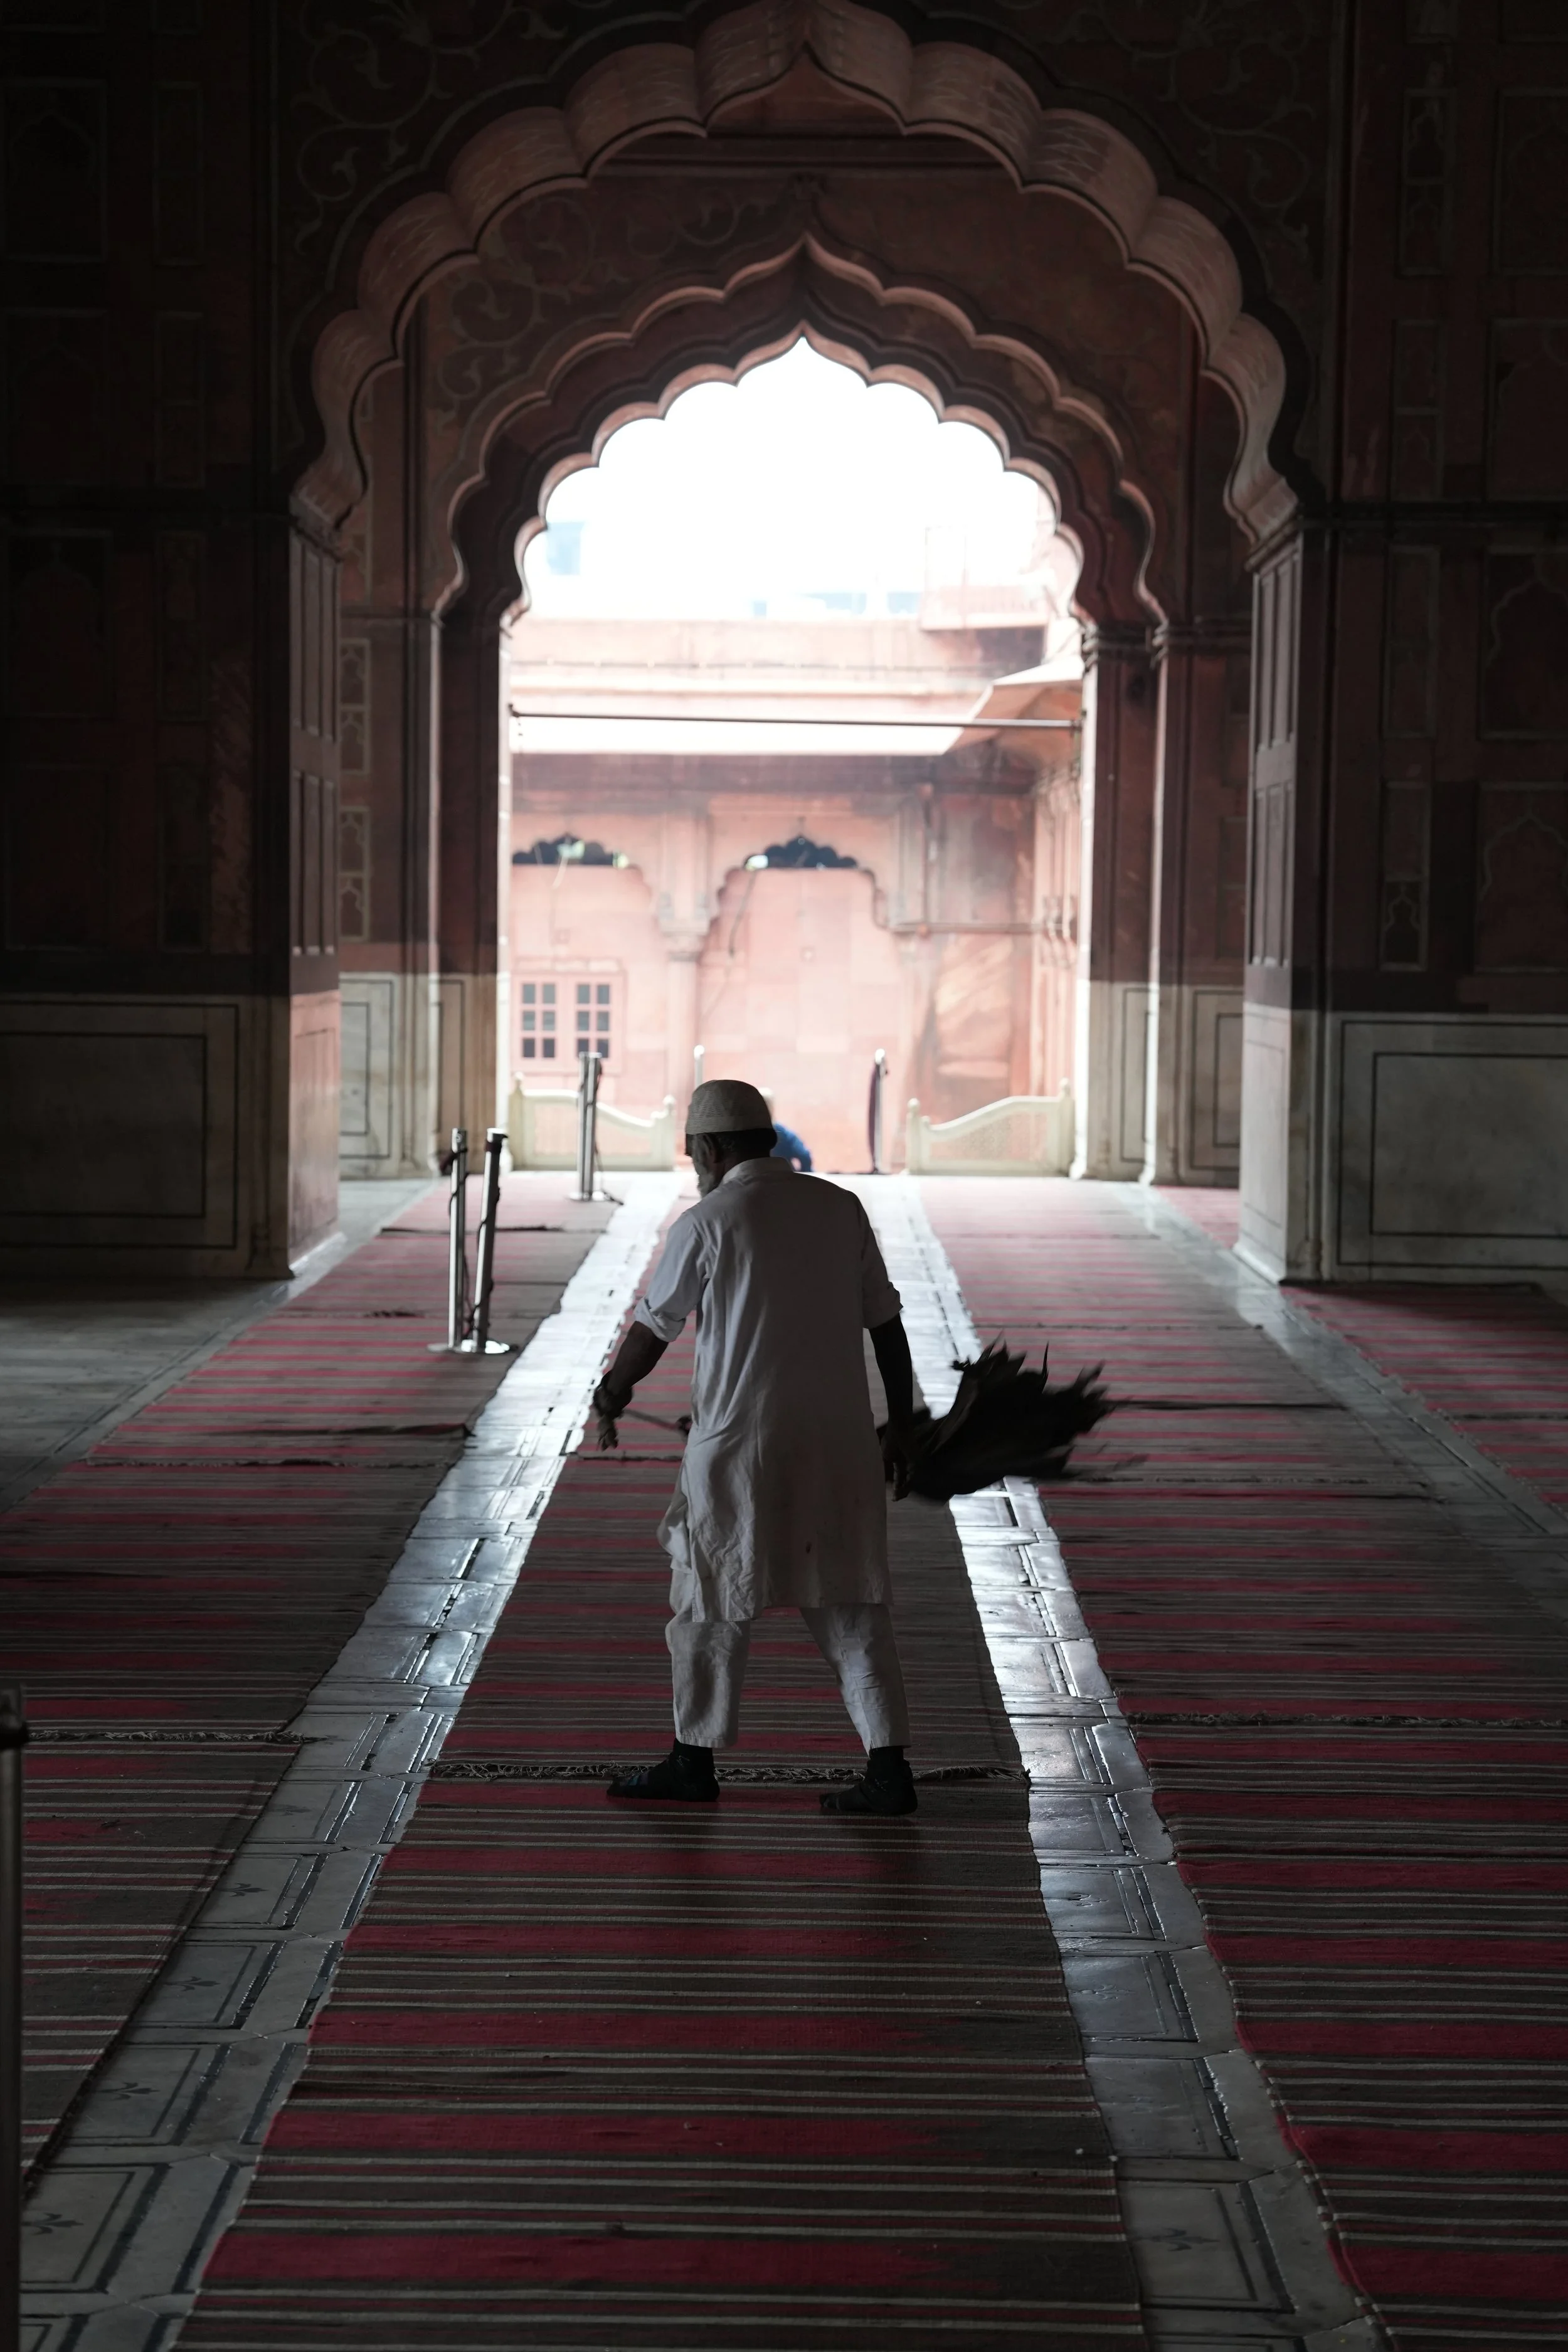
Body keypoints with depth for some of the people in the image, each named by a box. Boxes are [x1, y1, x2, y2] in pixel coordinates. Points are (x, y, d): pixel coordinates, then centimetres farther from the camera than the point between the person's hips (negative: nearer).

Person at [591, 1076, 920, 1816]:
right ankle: (888, 1768, 2)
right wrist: (899, 1426, 16)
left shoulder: (707, 1222, -8)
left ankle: (694, 1762, 20)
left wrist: (608, 1397, 18)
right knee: (849, 1603, 8)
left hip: (742, 1445, -4)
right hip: (839, 1443, 4)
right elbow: (887, 1324, 8)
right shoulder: (841, 1208, 5)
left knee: (713, 1601, 10)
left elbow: (650, 1330, 1)